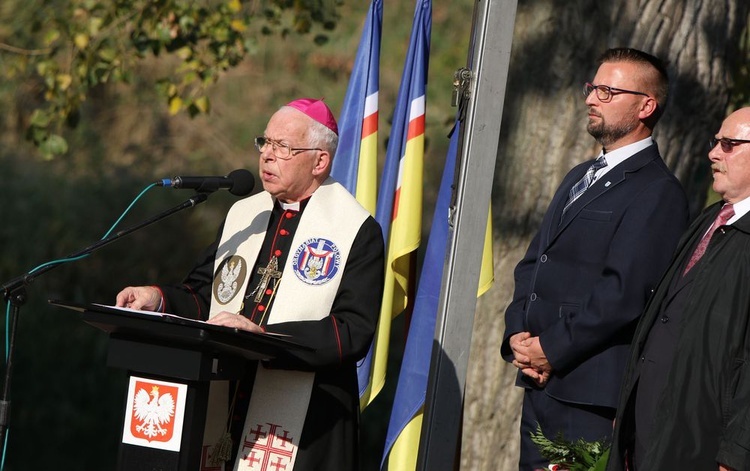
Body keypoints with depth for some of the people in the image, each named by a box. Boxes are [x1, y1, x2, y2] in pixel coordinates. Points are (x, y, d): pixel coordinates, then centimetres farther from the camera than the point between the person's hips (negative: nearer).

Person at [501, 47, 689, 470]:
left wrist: (551, 348, -15)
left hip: (592, 392, -9)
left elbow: (624, 292, -18)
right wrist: (518, 334, 2)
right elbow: (532, 264, 19)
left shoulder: (658, 193, -10)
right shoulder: (581, 178, 21)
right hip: (542, 383, 9)